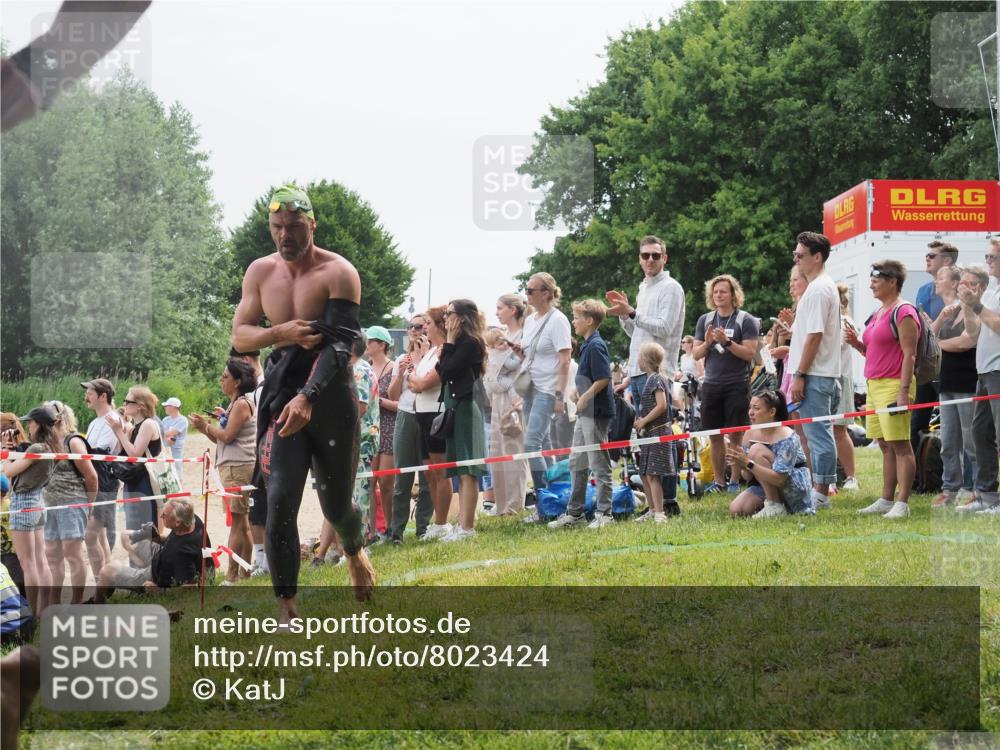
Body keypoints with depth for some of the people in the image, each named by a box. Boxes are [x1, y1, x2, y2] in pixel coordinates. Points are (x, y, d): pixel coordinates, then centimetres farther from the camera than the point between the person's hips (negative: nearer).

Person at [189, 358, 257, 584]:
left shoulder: (242, 404, -10)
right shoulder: (235, 404, 21)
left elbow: (227, 436, -16)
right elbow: (222, 440, 19)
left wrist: (207, 426, -5)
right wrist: (205, 428, 7)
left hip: (237, 467, -11)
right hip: (231, 466, 11)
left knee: (237, 521, -11)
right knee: (241, 523, 11)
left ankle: (232, 576, -13)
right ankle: (246, 573, 14)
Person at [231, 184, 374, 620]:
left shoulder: (338, 273, -11)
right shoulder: (260, 272, 4)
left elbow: (340, 344, -20)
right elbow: (239, 336, 5)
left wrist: (308, 397, -33)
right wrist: (280, 333, -16)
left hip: (331, 399, -3)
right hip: (280, 398, 3)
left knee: (336, 504, 9)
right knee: (279, 503, -11)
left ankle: (354, 551, 45)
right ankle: (287, 610, -6)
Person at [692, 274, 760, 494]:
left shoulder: (746, 320, -2)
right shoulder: (705, 320, 12)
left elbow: (750, 353, -10)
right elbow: (696, 354, 11)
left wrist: (727, 342, -20)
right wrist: (707, 343, -9)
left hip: (737, 385, -4)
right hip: (711, 384, 4)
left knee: (736, 435, -3)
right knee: (715, 435, 6)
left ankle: (737, 480, 3)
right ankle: (719, 481, 13)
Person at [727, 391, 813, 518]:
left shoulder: (786, 436, -21)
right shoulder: (751, 434, 0)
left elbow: (779, 479, -29)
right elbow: (748, 477, 2)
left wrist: (749, 463, -35)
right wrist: (740, 465, -21)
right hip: (766, 487, 7)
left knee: (756, 450, -24)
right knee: (735, 511, -17)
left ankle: (775, 507, -19)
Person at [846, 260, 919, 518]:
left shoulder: (903, 312, -10)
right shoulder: (877, 314, 19)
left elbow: (909, 354, -15)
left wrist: (904, 391, -21)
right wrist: (857, 344, 7)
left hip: (894, 384, -9)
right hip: (874, 383, 9)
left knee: (900, 446, -9)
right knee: (886, 446, 11)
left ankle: (903, 504, -10)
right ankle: (886, 500, 14)